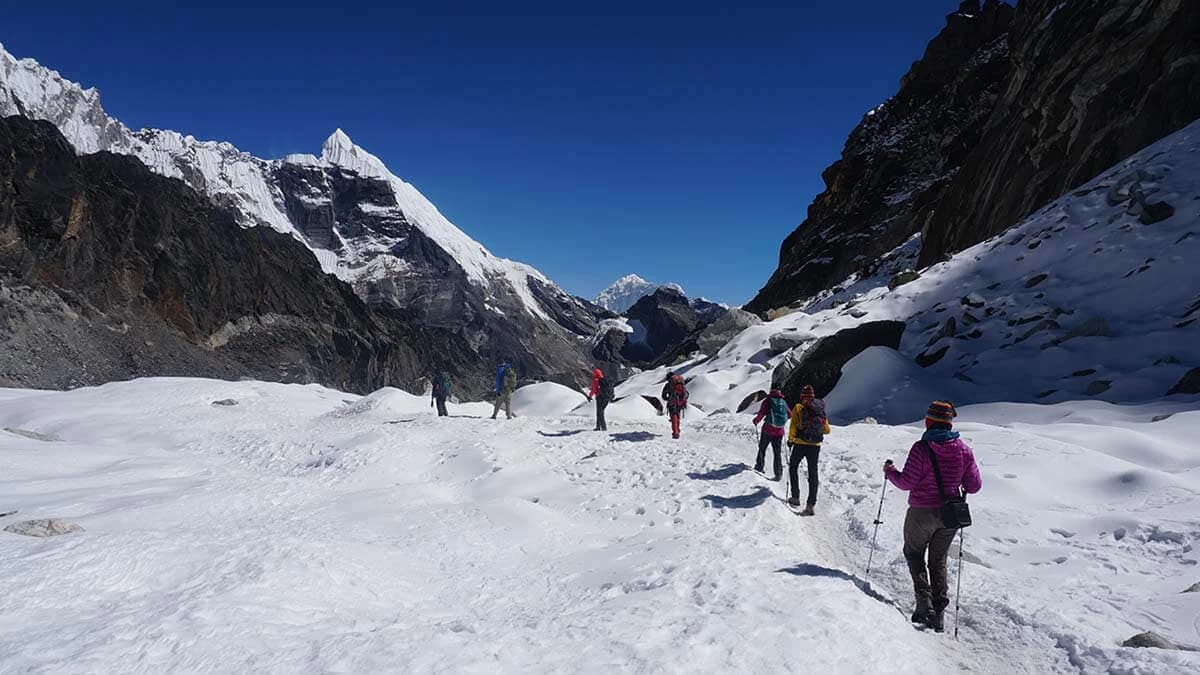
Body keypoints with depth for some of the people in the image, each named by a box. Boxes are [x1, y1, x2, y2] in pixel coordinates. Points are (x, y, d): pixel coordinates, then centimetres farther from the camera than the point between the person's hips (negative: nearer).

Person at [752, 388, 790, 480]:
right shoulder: (784, 402, 8)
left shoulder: (768, 400, -1)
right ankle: (778, 474, 4)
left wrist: (756, 421, 8)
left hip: (768, 429, -3)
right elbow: (789, 415, 16)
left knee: (762, 448, 15)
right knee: (777, 453, 9)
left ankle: (759, 467, 15)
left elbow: (761, 413, -10)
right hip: (779, 431, 3)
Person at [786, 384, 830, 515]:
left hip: (800, 444, -3)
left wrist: (790, 440, 1)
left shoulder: (798, 407, -5)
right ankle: (811, 504, 1)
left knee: (793, 467, 19)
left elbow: (793, 426, -10)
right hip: (815, 445, 3)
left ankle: (795, 497, 17)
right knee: (813, 473, 7)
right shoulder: (821, 409, 7)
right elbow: (827, 430, 11)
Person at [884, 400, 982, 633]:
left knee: (914, 553, 19)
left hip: (922, 513, -4)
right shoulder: (964, 450, -5)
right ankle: (938, 613, 14)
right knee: (939, 561, 19)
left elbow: (907, 482, -15)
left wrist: (890, 471, 3)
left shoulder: (922, 448, -18)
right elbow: (974, 486, -2)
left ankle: (924, 600, 4)